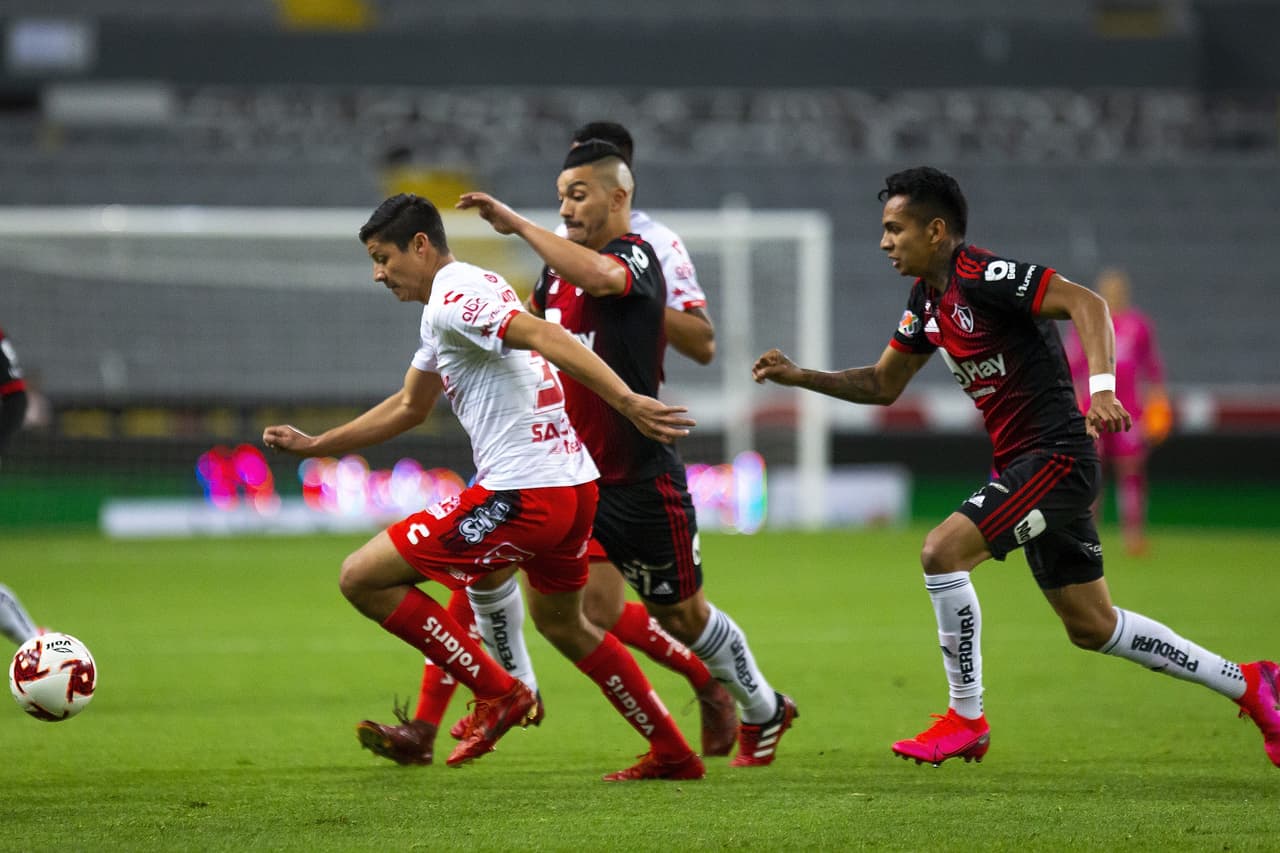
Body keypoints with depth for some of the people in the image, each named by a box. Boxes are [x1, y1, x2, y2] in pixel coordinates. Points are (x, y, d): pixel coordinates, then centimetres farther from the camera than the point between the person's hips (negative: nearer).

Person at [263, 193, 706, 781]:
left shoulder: (451, 301, -10)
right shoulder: (464, 297, 22)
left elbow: (545, 338, -26)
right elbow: (409, 407, 34)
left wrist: (626, 401, -37)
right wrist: (312, 445, 34)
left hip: (522, 493, -10)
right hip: (574, 483, 10)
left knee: (362, 577, -5)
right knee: (560, 622, 31)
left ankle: (497, 693, -1)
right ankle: (673, 754, 34)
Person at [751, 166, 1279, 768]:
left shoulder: (983, 277, -16)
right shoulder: (927, 299, 11)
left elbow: (1086, 303, -25)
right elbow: (883, 385, 21)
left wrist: (1101, 387, -38)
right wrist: (797, 376, 9)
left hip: (1055, 455, -10)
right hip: (1020, 463, 10)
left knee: (942, 552, -19)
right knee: (1091, 627, 13)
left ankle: (966, 718, -6)